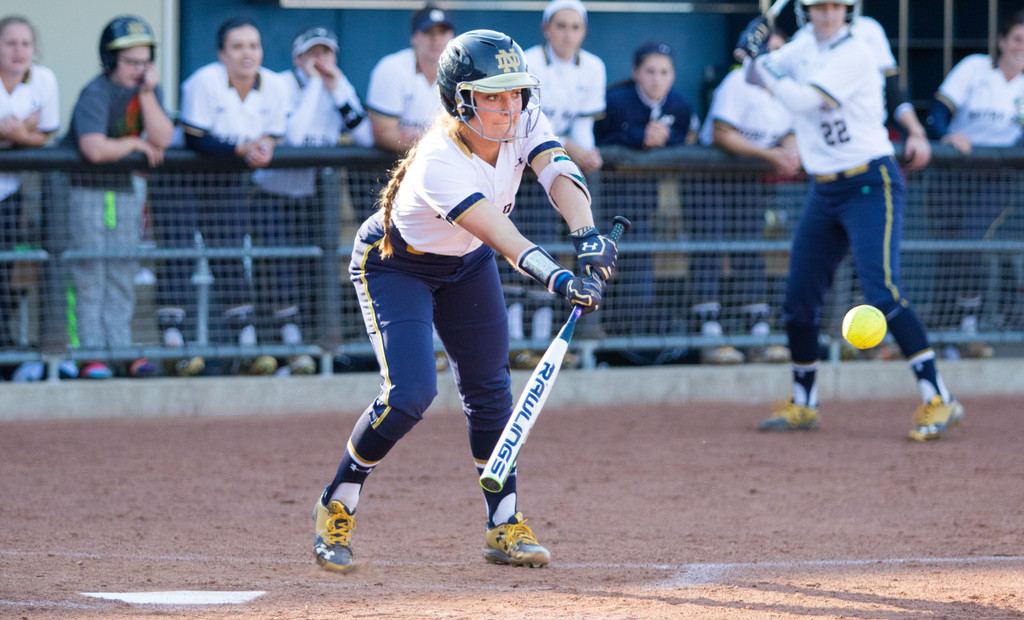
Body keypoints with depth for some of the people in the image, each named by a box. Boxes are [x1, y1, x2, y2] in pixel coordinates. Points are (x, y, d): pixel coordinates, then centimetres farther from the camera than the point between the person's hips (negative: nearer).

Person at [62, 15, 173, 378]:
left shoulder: (146, 88, 2)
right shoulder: (96, 95, -19)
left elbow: (161, 140, -11)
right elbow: (95, 149, -32)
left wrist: (147, 95, -17)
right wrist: (136, 144, -16)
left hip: (126, 186, 7)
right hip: (86, 187, -7)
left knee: (123, 273, 8)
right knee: (89, 273, -5)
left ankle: (120, 348, 13)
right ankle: (91, 352, -4)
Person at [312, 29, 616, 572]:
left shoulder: (522, 119, -19)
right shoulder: (440, 163, -39)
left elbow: (558, 173, -33)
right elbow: (502, 237, -50)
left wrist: (587, 235, -52)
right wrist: (557, 278, -65)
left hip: (467, 263, 7)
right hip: (394, 264, -6)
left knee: (489, 391, 5)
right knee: (411, 393, -19)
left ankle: (505, 527, 15)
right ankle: (337, 507, 1)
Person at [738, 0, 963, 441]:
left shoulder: (852, 55, -14)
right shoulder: (805, 50, 8)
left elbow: (802, 100, -22)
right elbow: (755, 78, 17)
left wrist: (763, 63, -10)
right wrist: (755, 54, -4)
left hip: (871, 185, -8)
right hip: (824, 190, 8)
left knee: (881, 293, -20)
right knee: (799, 299, 9)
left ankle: (938, 400, -21)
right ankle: (803, 405, 25)